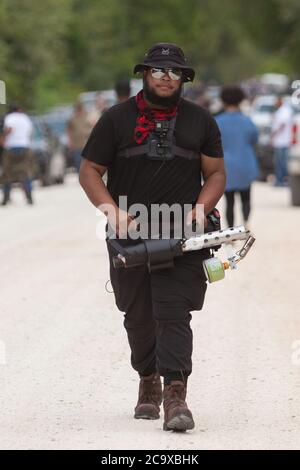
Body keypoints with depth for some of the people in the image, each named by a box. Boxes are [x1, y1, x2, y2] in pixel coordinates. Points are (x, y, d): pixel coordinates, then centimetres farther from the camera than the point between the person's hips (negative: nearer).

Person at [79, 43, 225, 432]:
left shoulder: (201, 121, 9)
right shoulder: (117, 119, 4)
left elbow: (216, 173, 12)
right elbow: (89, 171, 4)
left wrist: (201, 207, -7)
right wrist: (112, 209, -11)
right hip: (130, 233, 1)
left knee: (174, 313, -12)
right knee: (139, 316, 10)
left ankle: (176, 397, -20)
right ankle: (148, 383, 30)